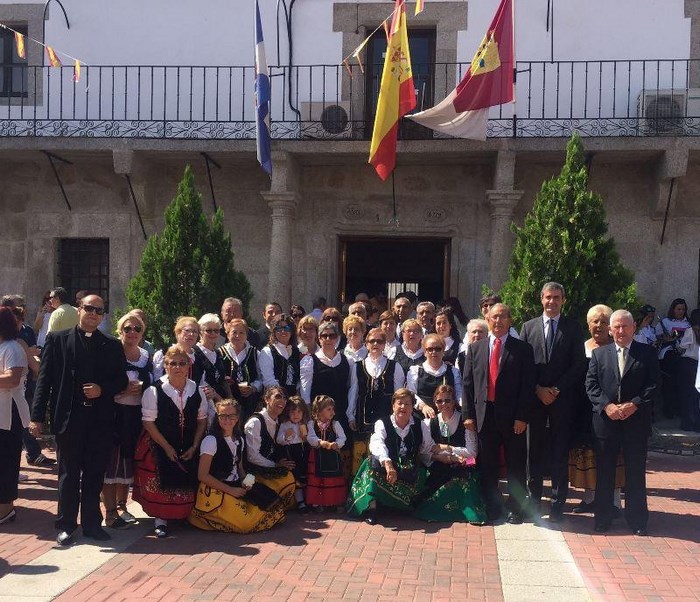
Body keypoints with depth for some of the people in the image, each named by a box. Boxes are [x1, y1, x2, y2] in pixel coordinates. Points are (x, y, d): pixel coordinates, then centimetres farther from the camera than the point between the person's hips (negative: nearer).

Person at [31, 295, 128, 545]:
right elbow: (44, 379, -1)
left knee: (95, 475, 9)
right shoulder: (57, 339, 2)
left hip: (100, 420, 2)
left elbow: (122, 380, 10)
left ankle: (92, 523, 22)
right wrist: (37, 417, -6)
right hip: (69, 418, -2)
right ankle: (66, 525, 20)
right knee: (69, 475, 7)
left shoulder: (112, 345, 8)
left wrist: (102, 389, -10)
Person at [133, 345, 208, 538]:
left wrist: (194, 447, -5)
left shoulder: (197, 391, 0)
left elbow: (202, 420, 5)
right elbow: (148, 422, -12)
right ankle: (161, 519, 8)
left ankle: (184, 516, 21)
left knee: (187, 484, 0)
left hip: (189, 448, 3)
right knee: (161, 483, -7)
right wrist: (167, 447, -13)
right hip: (160, 447, -3)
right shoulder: (154, 391, -12)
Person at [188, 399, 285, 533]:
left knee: (271, 499, -11)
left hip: (236, 486, 7)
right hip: (216, 490, -7)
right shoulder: (211, 441, -13)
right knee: (245, 519, -24)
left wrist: (246, 481, -3)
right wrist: (230, 490, -16)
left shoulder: (240, 440, 10)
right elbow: (202, 475, -16)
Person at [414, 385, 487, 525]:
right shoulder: (428, 423, 8)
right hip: (438, 470, 1)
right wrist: (449, 458, -17)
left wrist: (446, 448, -12)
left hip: (461, 468, -1)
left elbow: (472, 452, -6)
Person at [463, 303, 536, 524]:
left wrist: (522, 416, -10)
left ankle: (515, 509, 19)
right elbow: (468, 383, 7)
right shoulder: (475, 348, 9)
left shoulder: (522, 349, 1)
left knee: (515, 465, 6)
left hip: (512, 416, -2)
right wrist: (468, 414, 2)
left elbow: (528, 385, -4)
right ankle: (491, 508, 21)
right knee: (487, 465, 8)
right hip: (484, 414, 2)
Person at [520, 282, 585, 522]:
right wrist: (538, 389, -7)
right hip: (535, 397, 1)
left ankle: (558, 504, 9)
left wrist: (557, 390, -9)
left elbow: (578, 364, -1)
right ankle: (534, 500, 15)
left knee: (560, 454, 2)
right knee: (535, 450, 6)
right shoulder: (529, 327, 8)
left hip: (563, 398, -1)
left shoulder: (573, 328, 4)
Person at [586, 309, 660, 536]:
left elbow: (653, 384, -3)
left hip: (636, 420, -1)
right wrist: (606, 405, -12)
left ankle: (637, 519, 17)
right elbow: (591, 384, 1)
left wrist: (634, 404, -15)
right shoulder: (599, 353, 7)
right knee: (604, 471, 8)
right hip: (605, 420, 1)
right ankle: (603, 518, 18)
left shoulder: (647, 353, 3)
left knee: (635, 472, 6)